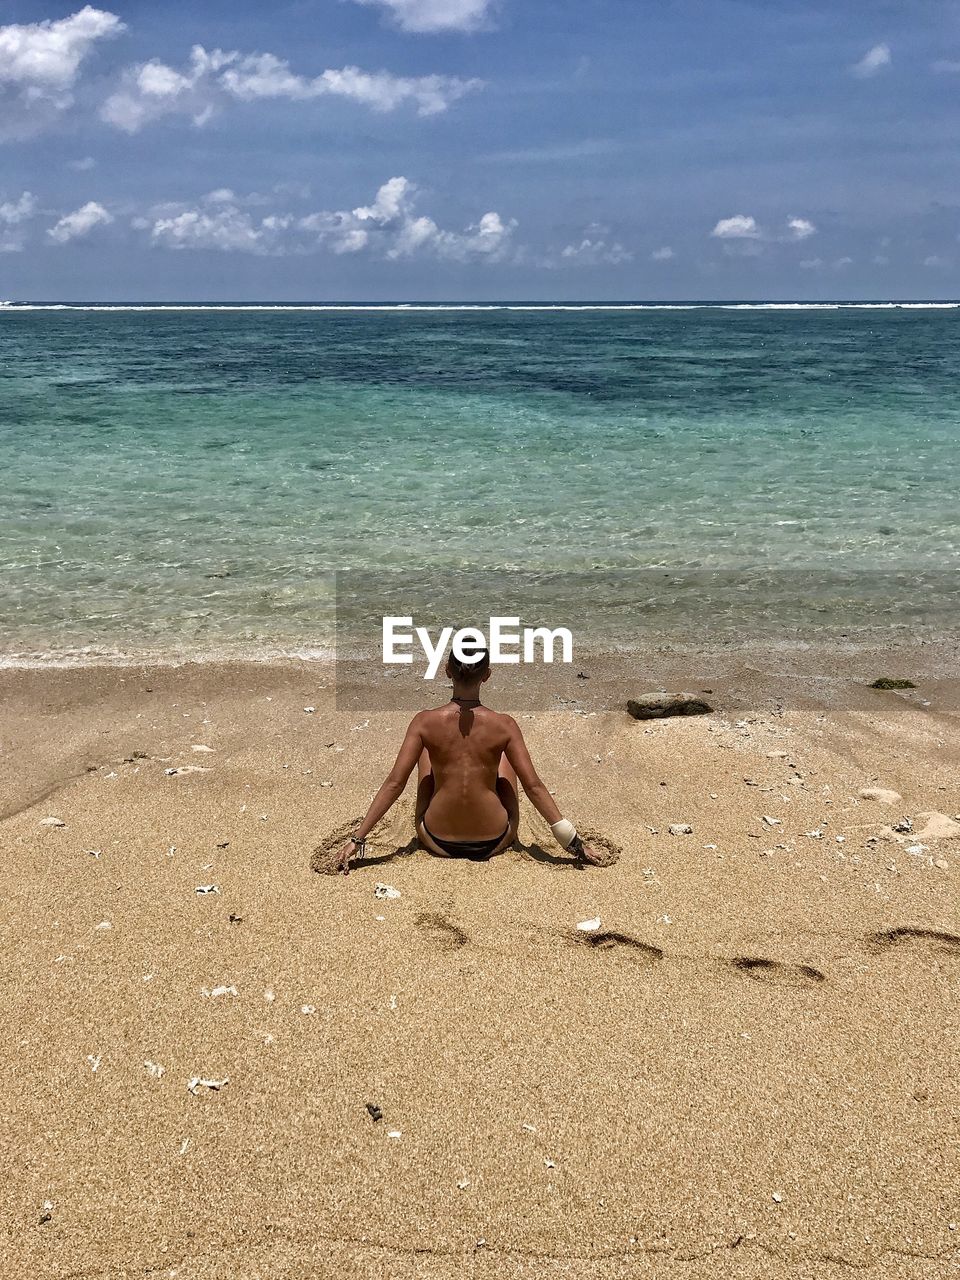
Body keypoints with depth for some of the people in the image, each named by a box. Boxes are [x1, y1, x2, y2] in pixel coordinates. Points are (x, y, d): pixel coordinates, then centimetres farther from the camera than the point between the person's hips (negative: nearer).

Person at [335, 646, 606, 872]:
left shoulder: (425, 722, -13)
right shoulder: (504, 725, -14)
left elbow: (394, 783, -12)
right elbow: (533, 786, -12)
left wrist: (357, 838, -5)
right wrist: (573, 841, -3)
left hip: (438, 841, 0)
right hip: (494, 842, 0)